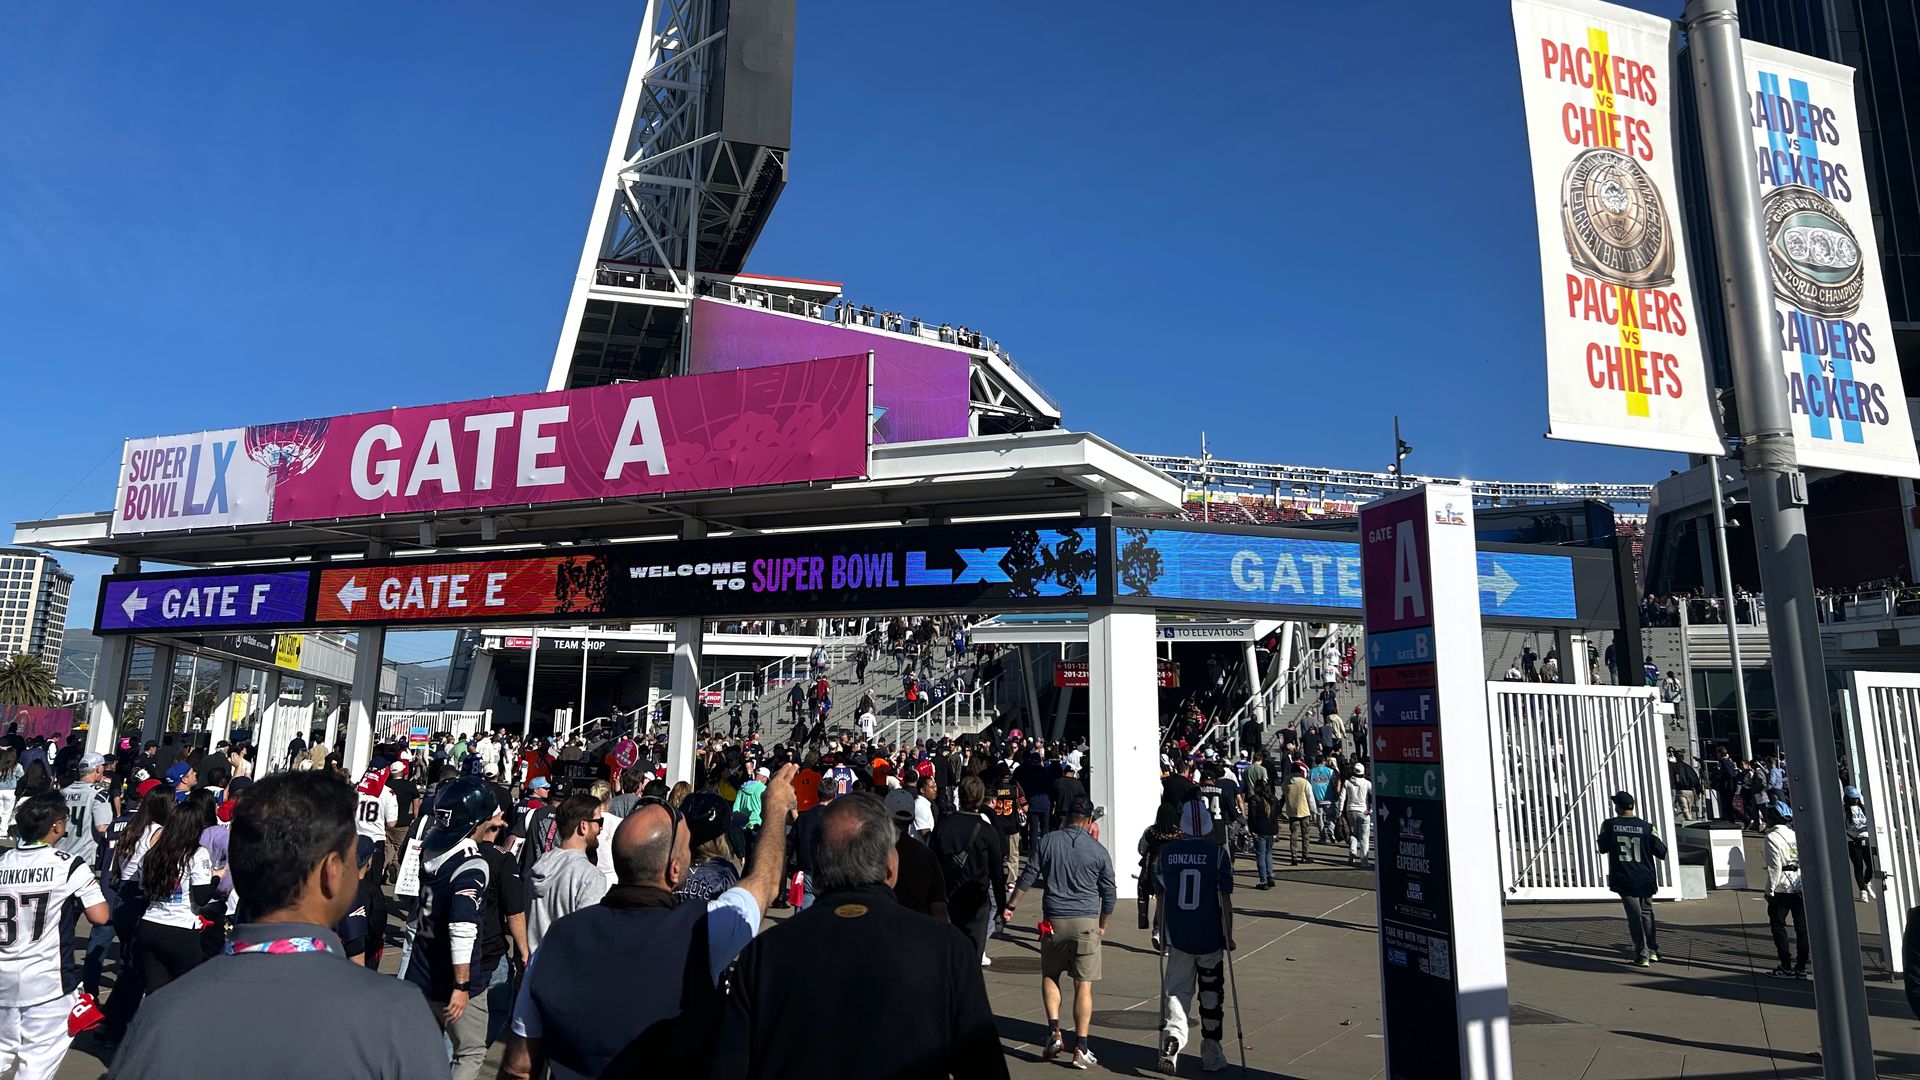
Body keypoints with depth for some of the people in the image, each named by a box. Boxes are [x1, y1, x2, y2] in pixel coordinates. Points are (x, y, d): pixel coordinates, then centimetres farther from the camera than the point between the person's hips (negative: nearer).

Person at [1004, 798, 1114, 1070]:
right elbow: (1109, 893, 7)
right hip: (1087, 924, -1)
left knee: (1049, 975, 19)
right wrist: (1103, 925, 21)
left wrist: (1010, 906, 12)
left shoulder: (1047, 841, 1)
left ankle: (1053, 1031, 5)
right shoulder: (1099, 851, 1)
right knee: (1084, 985, 4)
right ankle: (1081, 1049, 5)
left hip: (1054, 920, 1)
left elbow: (1027, 877, 2)